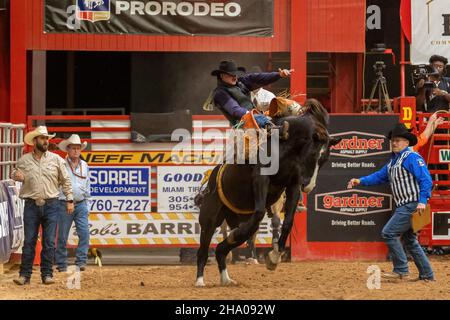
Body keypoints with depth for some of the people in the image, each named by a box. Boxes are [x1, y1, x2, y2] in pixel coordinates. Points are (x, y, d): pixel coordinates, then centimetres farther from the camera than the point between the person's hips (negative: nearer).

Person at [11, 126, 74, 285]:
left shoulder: (56, 159, 4)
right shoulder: (24, 160, 4)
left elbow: (65, 180, 8)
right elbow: (14, 173, 16)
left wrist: (69, 200, 4)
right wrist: (16, 175, -8)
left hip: (51, 205, 0)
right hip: (31, 205, 0)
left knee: (49, 242, 1)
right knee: (29, 241, -1)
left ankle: (47, 274, 8)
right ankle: (25, 275, 3)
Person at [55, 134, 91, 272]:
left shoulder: (84, 166, 12)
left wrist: (86, 205, 17)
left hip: (81, 204, 4)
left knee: (84, 233, -8)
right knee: (62, 236, 1)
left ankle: (81, 262, -4)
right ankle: (61, 264, 9)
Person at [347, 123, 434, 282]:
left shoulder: (412, 158, -12)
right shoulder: (394, 160, 17)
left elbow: (426, 179, -19)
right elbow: (380, 176, 20)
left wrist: (422, 201, -28)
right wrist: (360, 181, 8)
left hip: (412, 205, -10)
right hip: (403, 206, 10)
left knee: (388, 233, -13)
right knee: (409, 240, 14)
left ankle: (401, 270, -10)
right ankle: (427, 275, 17)